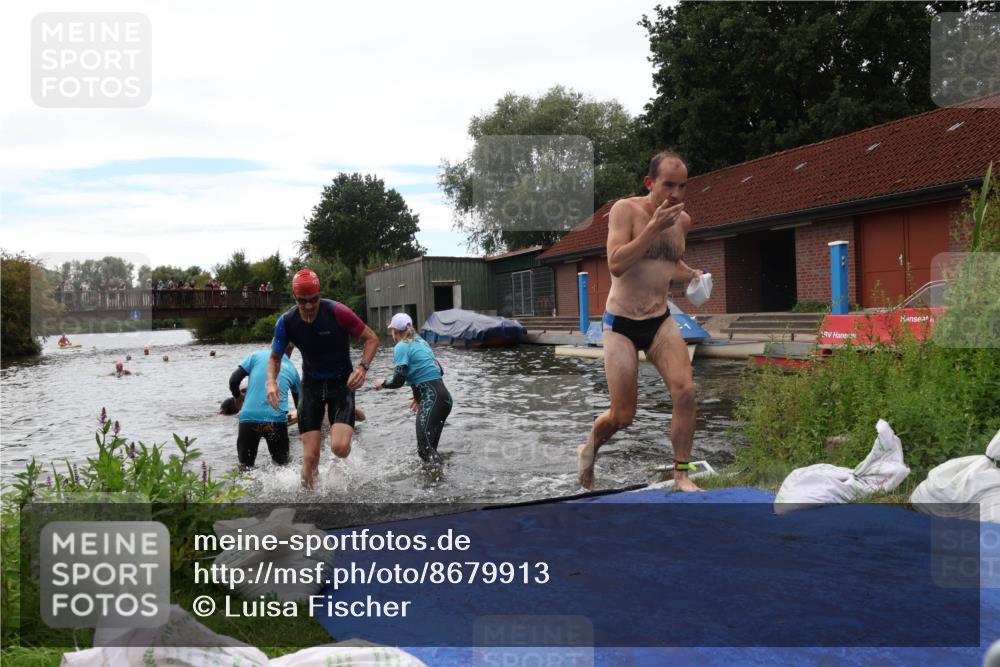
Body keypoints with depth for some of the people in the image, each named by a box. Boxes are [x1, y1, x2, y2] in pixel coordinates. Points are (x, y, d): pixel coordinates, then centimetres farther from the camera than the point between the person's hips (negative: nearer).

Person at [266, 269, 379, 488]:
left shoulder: (338, 313, -20)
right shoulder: (286, 322, -11)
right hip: (311, 385, 2)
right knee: (310, 457, -5)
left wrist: (362, 367, -27)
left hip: (341, 382, -2)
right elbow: (275, 358, 5)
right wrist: (271, 382, -16)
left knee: (340, 447, -20)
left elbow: (372, 339, -10)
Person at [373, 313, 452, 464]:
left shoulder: (402, 347, -4)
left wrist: (382, 384, 10)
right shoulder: (421, 342, 19)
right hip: (443, 396, 9)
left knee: (425, 448, -14)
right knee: (429, 447, 13)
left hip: (431, 400, -9)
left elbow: (398, 381, -10)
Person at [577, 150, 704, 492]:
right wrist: (654, 227, -27)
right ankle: (588, 450, 32)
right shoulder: (626, 209, -12)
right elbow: (616, 265, -24)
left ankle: (682, 475, -1)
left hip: (661, 321, 5)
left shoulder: (682, 220, 6)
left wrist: (693, 274, 4)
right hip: (621, 324, -4)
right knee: (623, 416, 0)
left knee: (685, 391, -16)